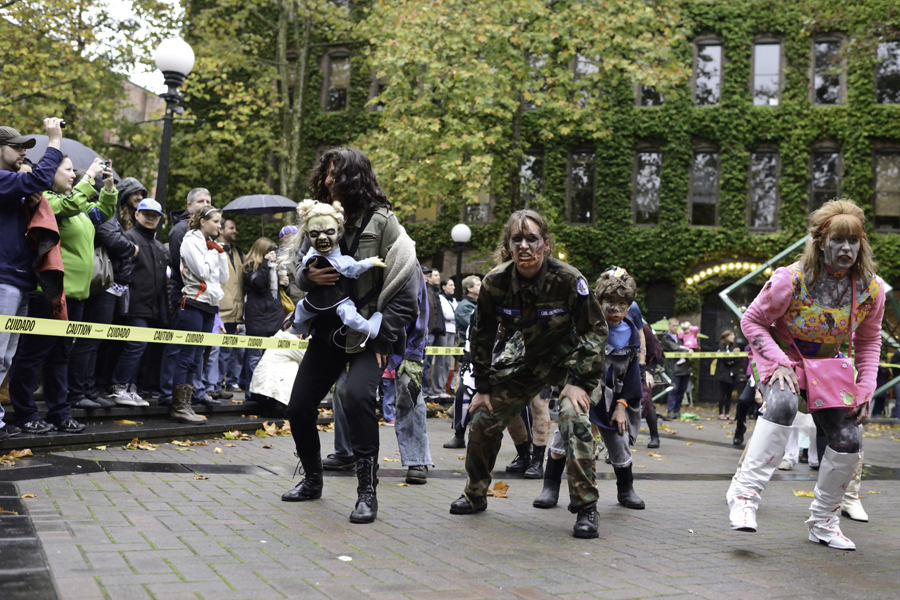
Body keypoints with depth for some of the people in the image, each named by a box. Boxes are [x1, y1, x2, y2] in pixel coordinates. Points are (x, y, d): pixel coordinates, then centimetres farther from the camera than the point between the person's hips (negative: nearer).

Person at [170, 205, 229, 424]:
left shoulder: (211, 245, 18)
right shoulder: (191, 241, -4)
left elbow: (223, 278, 14)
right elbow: (202, 271, -14)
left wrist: (221, 253, 5)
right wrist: (214, 253, -2)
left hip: (209, 305, 8)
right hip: (193, 303, -8)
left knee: (197, 357, 7)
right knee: (187, 355, -8)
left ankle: (185, 404, 9)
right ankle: (178, 406, -6)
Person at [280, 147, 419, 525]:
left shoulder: (381, 220, -10)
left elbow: (402, 285, -12)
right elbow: (298, 267, 13)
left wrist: (382, 337, -15)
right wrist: (308, 276, -12)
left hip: (367, 334, -6)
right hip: (327, 331, 6)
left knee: (357, 395, -29)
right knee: (299, 406, 7)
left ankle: (367, 491, -16)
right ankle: (312, 480, 32)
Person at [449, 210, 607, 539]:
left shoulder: (568, 280, -27)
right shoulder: (495, 283, -18)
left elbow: (595, 330, -15)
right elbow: (481, 336, -2)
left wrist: (580, 382, -21)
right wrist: (482, 387, -1)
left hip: (570, 358, -4)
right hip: (526, 360, 4)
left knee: (574, 419, -27)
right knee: (483, 419, 4)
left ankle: (586, 507, -15)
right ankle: (475, 495, 26)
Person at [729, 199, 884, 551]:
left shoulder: (872, 288, -10)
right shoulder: (792, 280, -23)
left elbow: (868, 341, 4)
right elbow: (752, 320, -13)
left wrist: (866, 388, -5)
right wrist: (779, 363, -23)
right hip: (782, 356, -4)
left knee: (848, 441, -4)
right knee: (782, 404, -36)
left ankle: (823, 522, 18)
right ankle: (745, 496, -34)